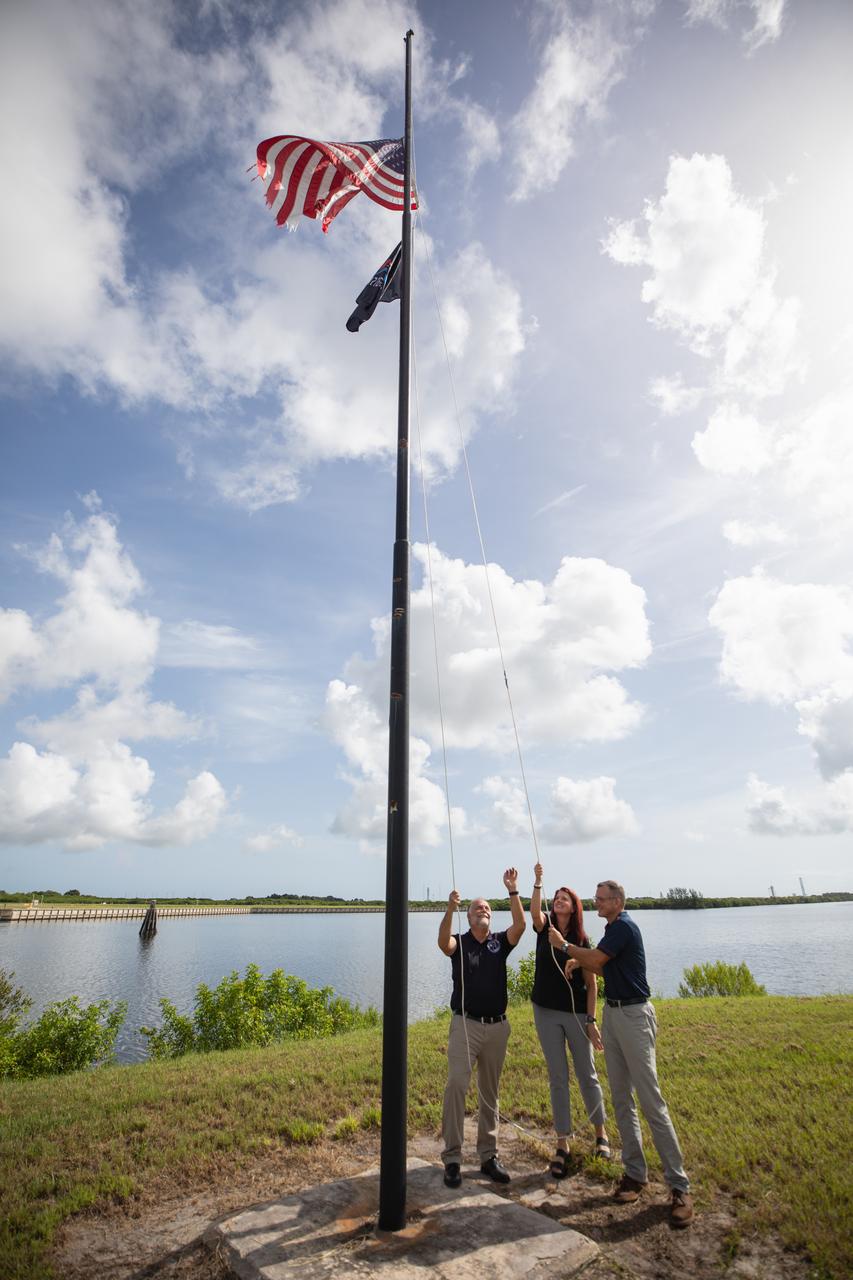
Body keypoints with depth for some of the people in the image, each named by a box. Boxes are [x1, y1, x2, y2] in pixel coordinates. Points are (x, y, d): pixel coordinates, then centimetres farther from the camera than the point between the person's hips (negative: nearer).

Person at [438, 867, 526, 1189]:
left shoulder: (500, 942, 3)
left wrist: (512, 890, -28)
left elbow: (520, 925, -17)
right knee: (456, 1085, -14)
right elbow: (442, 941, -28)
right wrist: (449, 910, -46)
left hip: (497, 1027, 3)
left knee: (490, 1093, 12)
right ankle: (452, 1158, -3)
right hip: (466, 1024, -3)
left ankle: (488, 1156, 24)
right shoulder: (459, 943, -4)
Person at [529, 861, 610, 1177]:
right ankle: (562, 1145, 19)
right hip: (546, 1012, 1)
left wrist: (591, 1020, -9)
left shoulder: (582, 941, -6)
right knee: (557, 1079, 9)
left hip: (576, 1014, -1)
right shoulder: (544, 928, -3)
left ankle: (601, 1133, 31)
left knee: (587, 1076, 10)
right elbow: (534, 911, -26)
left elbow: (591, 984, -5)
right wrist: (538, 881, -37)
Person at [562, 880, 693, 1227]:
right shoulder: (613, 928, 12)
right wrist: (579, 960, 1)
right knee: (621, 1099, 13)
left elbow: (597, 958, -18)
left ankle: (679, 1185, 2)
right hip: (612, 1013, 9)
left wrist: (566, 947, -2)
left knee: (651, 1101, -6)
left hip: (633, 1015, -9)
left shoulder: (624, 927, -17)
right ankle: (635, 1172, 22)